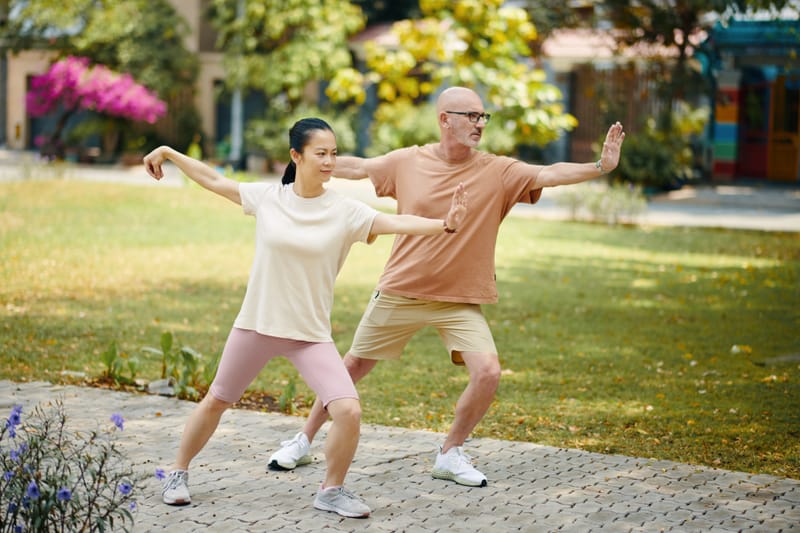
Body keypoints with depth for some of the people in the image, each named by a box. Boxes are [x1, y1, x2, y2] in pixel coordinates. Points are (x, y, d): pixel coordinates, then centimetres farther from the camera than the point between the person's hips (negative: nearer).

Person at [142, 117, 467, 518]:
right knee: (216, 402, 15)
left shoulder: (345, 211, -9)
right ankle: (178, 473, 38)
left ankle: (331, 491, 7)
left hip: (311, 334, -1)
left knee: (349, 412, -16)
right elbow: (213, 180, 8)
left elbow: (395, 223, -22)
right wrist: (168, 153, 15)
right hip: (256, 324, 1)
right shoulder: (268, 197, -4)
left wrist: (442, 225, -38)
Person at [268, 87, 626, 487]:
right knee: (353, 366, 11)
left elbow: (550, 174, -21)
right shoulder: (408, 162, -5)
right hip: (400, 292, 0)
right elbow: (358, 168, 11)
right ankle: (303, 441, 31)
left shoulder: (498, 172, -8)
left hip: (460, 301, 0)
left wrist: (600, 167, -35)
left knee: (488, 372, -18)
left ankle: (450, 455, 6)